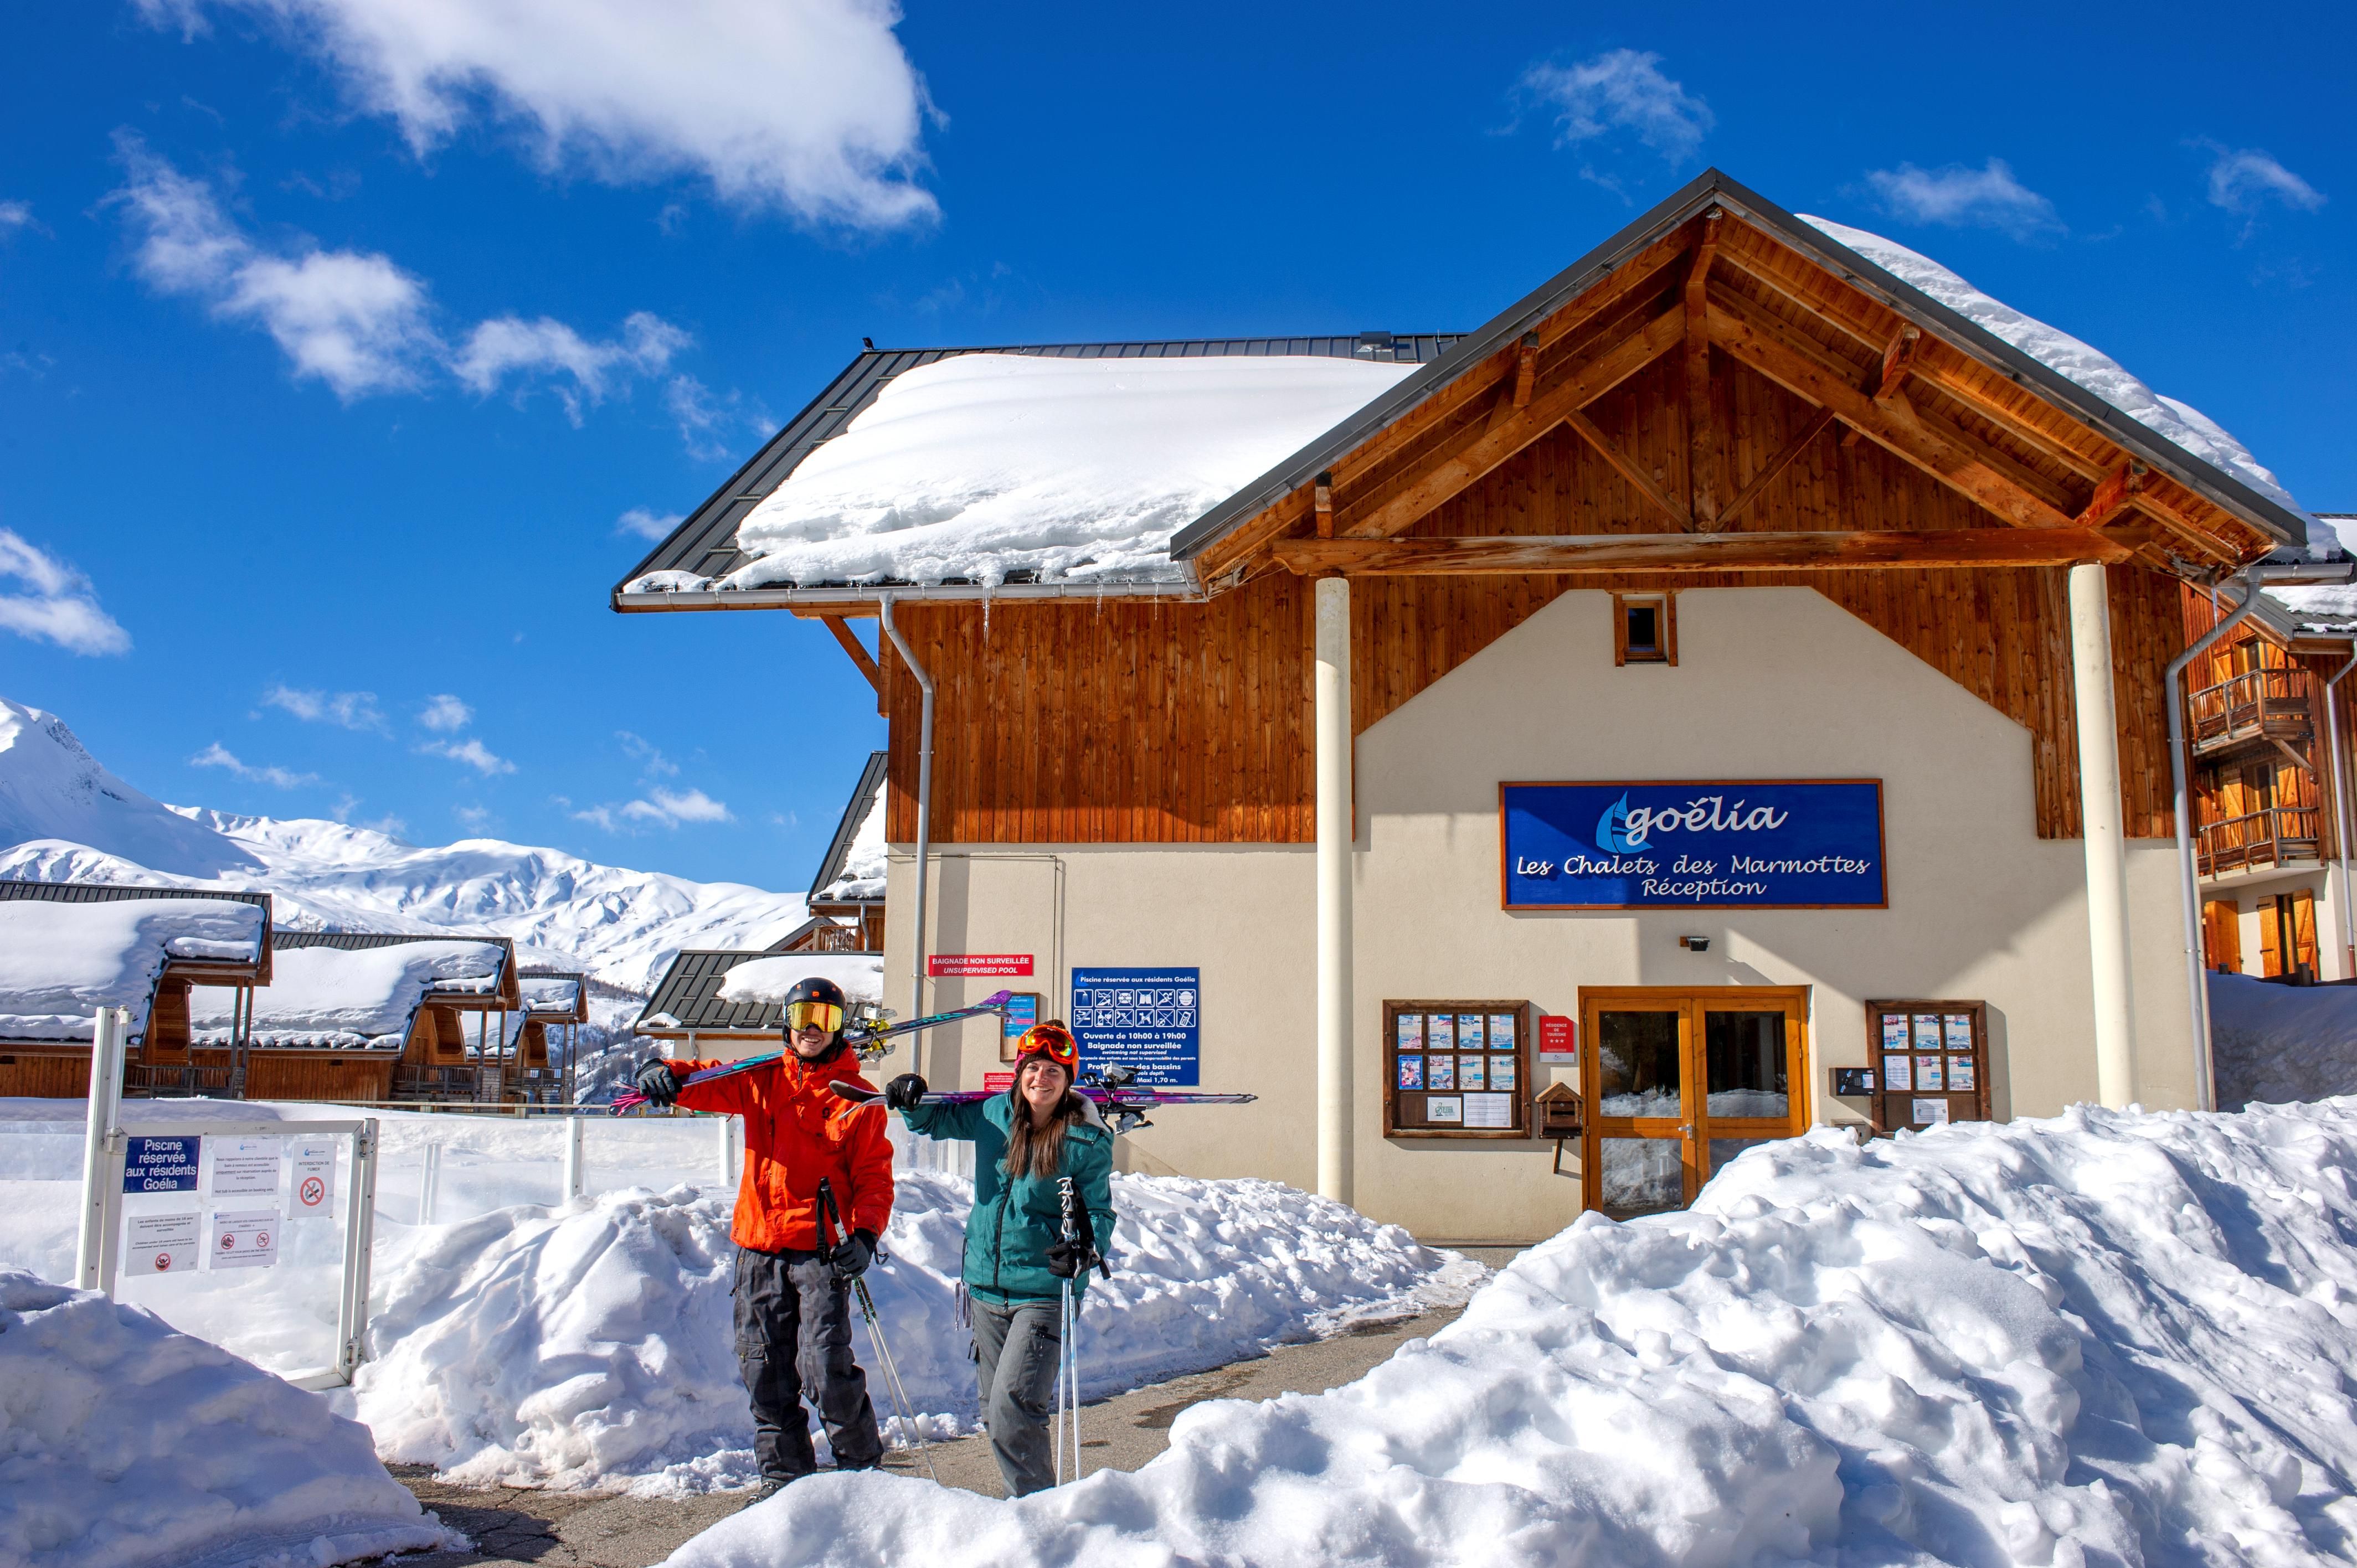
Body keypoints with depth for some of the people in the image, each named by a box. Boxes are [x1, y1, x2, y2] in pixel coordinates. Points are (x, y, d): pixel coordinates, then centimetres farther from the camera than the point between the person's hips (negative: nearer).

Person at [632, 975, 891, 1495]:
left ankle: (862, 1465, 10)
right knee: (766, 1371, 8)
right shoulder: (760, 1081, 12)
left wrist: (865, 1234, -16)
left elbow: (874, 1175, 0)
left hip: (822, 1250, -4)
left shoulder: (857, 1096, 3)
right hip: (760, 1248, 4)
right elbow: (706, 1083, 2)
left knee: (825, 1369, -11)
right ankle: (783, 1473, 24)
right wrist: (662, 1074, -22)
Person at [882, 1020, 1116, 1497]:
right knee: (995, 1410, 14)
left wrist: (1087, 1248, -24)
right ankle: (1028, 1498, 31)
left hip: (1045, 1292, -5)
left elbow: (1099, 1209, -3)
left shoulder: (1088, 1141, -8)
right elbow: (934, 1121, 19)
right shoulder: (992, 1115, 3)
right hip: (986, 1285, 5)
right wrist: (913, 1100, -3)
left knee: (1012, 1407, -16)